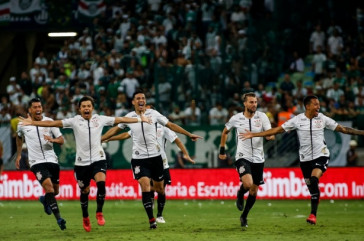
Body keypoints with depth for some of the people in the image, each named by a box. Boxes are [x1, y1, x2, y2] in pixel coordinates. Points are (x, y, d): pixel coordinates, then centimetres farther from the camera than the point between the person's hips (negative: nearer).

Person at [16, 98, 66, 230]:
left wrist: (52, 139, -21)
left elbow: (61, 140, 1)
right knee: (49, 187, -22)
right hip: (36, 162, -2)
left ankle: (44, 200, 47)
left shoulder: (49, 122, 0)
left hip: (51, 159, 2)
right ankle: (58, 218, -24)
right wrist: (18, 155, 23)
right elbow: (19, 137, 24)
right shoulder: (22, 124, 1)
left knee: (55, 191, 10)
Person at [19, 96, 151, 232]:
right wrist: (32, 123, -11)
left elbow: (120, 120, 10)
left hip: (98, 159, 0)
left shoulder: (100, 119, 2)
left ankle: (99, 213, -7)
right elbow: (53, 123, -5)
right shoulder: (75, 121, -2)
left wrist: (140, 119, 12)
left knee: (101, 183, -24)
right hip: (82, 162, 0)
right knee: (84, 191, 9)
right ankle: (85, 218, 31)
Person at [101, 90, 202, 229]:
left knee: (159, 188, 5)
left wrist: (189, 135, 6)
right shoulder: (129, 117, 3)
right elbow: (115, 130, 15)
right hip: (139, 158, -1)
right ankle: (151, 220, -13)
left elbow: (171, 125, 7)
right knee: (145, 186, -17)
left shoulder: (153, 114, 1)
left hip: (155, 156, 1)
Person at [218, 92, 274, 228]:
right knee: (248, 184, -26)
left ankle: (244, 216, 28)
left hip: (258, 158, 2)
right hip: (242, 157, -2)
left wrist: (270, 135, -30)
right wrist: (222, 150, 15)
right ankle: (240, 195, 9)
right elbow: (225, 132, 16)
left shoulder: (262, 116, -2)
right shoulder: (236, 118, -2)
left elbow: (271, 135, -6)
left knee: (254, 191, 8)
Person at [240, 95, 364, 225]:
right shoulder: (297, 120, -2)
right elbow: (277, 130, 1)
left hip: (321, 156, -2)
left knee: (314, 180, -23)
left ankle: (313, 214, -20)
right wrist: (253, 135, -2)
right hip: (305, 158, 2)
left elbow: (342, 129, 5)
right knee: (311, 187, 4)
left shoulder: (323, 119, -1)